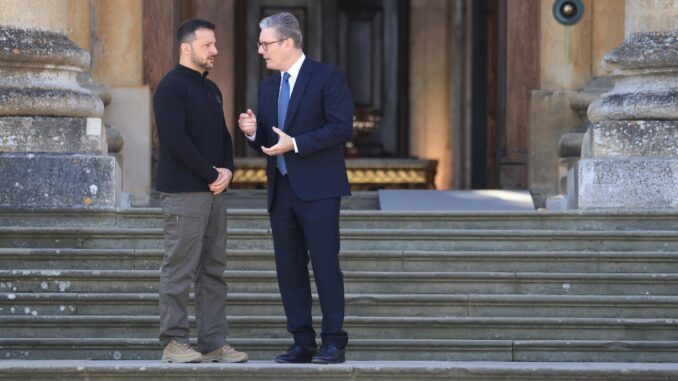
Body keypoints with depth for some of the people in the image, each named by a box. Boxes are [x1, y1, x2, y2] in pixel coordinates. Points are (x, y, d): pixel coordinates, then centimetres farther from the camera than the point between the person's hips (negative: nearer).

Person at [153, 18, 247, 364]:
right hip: (183, 191, -9)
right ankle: (173, 342, -1)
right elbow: (177, 141, -17)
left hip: (213, 191, 9)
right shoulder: (171, 88, -9)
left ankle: (214, 342, 12)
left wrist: (227, 170, 1)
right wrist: (211, 174, -12)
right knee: (180, 268, -6)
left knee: (214, 270, 8)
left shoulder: (210, 89, 18)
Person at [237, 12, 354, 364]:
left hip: (317, 189, -7)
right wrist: (253, 131, -4)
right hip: (281, 190, 7)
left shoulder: (326, 77, -5)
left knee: (325, 265, -6)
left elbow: (341, 127, -13)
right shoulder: (267, 86, 16)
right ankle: (303, 343, 11)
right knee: (289, 268, 6)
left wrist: (295, 144, -18)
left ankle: (333, 343, -1)